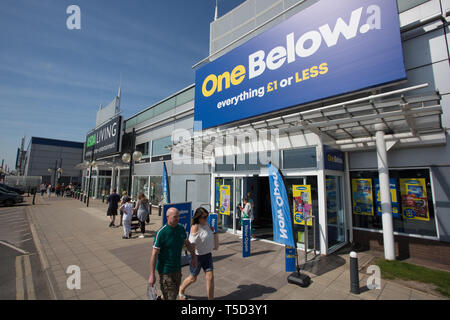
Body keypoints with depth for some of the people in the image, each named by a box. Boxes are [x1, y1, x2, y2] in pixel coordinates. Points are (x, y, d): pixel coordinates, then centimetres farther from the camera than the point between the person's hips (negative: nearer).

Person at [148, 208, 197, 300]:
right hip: (165, 270, -6)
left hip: (177, 268, 6)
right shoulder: (161, 232, -21)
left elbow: (187, 243, 12)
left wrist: (194, 256, 15)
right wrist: (152, 275, -16)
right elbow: (154, 254, -18)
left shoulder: (181, 228, -4)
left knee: (175, 293, 22)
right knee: (170, 296, -1)